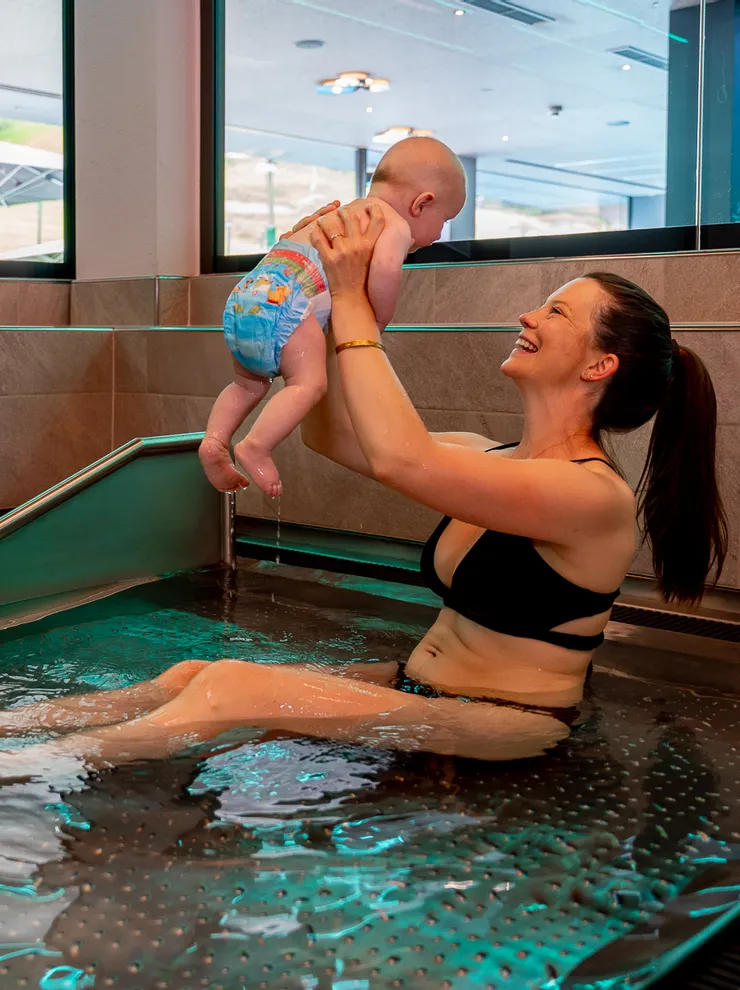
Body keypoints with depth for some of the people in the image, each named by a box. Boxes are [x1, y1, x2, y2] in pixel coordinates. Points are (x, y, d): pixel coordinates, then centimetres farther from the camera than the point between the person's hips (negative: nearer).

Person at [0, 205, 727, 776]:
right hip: (422, 686, 8)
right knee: (193, 675, -4)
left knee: (227, 688, -19)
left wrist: (353, 300, -24)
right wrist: (347, 300, 1)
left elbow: (399, 457, -33)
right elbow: (330, 435, 10)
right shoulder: (489, 459, 6)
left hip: (501, 725, -8)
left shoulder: (596, 495, -21)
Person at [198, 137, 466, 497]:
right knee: (308, 382, -11)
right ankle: (255, 447, -23)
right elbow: (385, 266, -19)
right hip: (282, 302, -9)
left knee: (250, 383, 21)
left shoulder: (350, 212, 33)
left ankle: (215, 440, 7)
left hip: (244, 295, 9)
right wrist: (379, 321, -4)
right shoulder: (397, 225, 4)